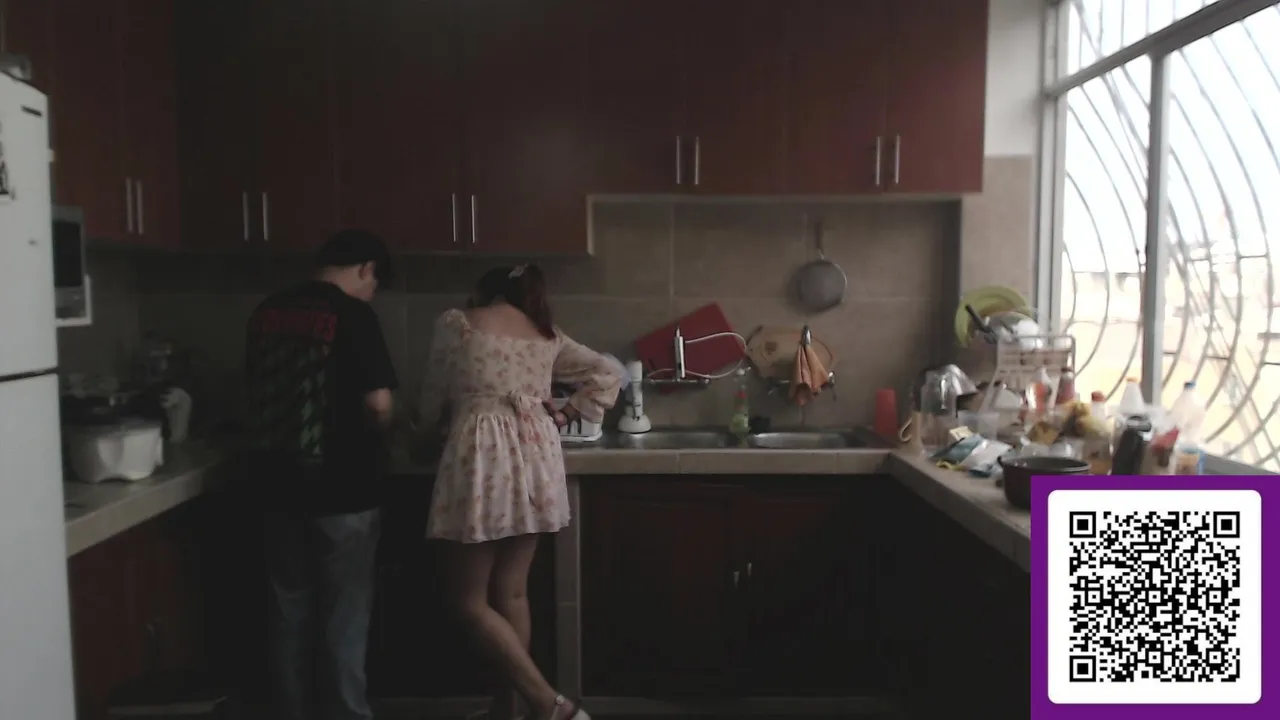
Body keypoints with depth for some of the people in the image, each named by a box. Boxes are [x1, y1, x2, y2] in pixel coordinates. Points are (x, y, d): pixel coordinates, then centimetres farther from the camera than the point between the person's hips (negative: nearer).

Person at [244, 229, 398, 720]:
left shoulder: (267, 312, 7)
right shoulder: (353, 316, -13)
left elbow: (259, 394, 16)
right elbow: (378, 404, -20)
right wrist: (378, 435, 1)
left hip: (278, 484, 6)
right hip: (340, 488, -6)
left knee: (289, 611, 16)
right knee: (344, 617, 7)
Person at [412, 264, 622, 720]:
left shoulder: (455, 323, 5)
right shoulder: (547, 335, 17)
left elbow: (433, 399, 12)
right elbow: (608, 375, 17)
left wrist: (425, 429, 33)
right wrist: (563, 416, 16)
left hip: (483, 455, -5)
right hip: (537, 453, 6)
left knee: (467, 599, 2)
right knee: (511, 593, 13)